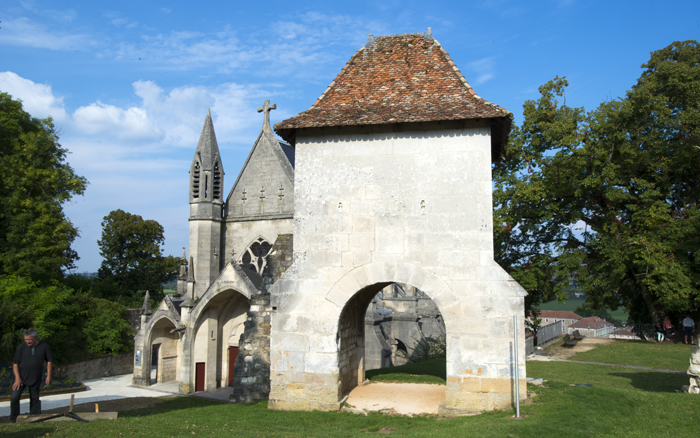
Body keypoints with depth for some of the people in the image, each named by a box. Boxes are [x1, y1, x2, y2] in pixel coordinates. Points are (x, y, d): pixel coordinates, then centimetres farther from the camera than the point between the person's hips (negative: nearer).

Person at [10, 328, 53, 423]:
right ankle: (13, 420, 5)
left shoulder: (44, 346, -2)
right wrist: (17, 378, -11)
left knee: (35, 399, 7)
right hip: (21, 377, 0)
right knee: (14, 398, -9)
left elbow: (49, 361, 5)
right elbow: (15, 364, -2)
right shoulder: (21, 347, -5)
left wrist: (48, 375, -1)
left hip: (35, 379, 1)